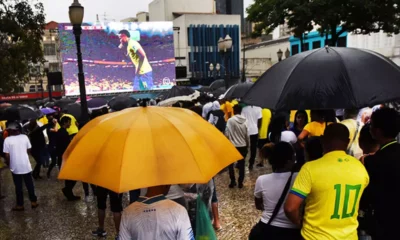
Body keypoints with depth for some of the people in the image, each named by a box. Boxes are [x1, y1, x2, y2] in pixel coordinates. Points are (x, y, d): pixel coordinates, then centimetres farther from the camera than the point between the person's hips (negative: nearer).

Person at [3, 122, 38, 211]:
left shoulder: (7, 140, -12)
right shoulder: (24, 137, -4)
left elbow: (7, 155, -10)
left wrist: (8, 164, 6)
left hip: (15, 167, -2)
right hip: (26, 165, 2)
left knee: (18, 187, 10)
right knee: (30, 184, 14)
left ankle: (20, 205, 19)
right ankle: (34, 202, 23)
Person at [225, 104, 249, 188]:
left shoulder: (230, 120, -12)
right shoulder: (245, 121, -3)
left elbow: (227, 134, -13)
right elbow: (247, 135, 2)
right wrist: (248, 145, 15)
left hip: (233, 146, -2)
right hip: (243, 146, 3)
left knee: (231, 164, 13)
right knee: (241, 165, 11)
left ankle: (233, 181, 13)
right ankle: (240, 182, 15)